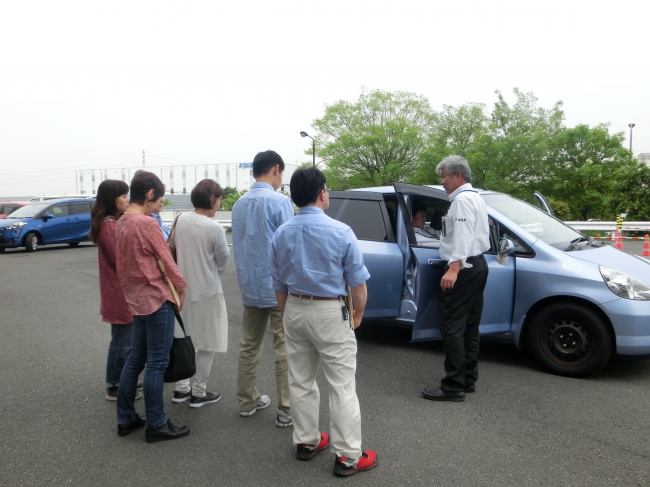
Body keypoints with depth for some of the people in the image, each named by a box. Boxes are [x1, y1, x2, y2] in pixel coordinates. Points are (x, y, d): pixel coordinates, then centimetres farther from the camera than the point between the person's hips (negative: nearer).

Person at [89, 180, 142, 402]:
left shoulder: (113, 223, 12)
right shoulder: (109, 226, -19)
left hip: (120, 292, 10)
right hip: (120, 293, -10)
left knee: (121, 341, 19)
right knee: (123, 342, 2)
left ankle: (119, 382, 31)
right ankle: (116, 387, 15)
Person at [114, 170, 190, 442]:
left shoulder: (121, 223, 9)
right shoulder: (147, 223, -18)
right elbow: (167, 262, -12)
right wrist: (181, 289, 1)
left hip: (136, 300, 9)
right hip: (157, 299, -9)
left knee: (136, 358, 18)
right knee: (156, 364, 1)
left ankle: (125, 419, 28)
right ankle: (156, 425, 12)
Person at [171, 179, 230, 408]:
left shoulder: (180, 220, -2)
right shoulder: (214, 228, -19)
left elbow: (176, 250, 8)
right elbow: (223, 263, -9)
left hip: (184, 289, 6)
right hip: (206, 291, -6)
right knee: (207, 344, 8)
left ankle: (181, 389, 29)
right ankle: (198, 393, 18)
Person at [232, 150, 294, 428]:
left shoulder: (239, 205, 7)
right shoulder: (280, 202, -14)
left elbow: (238, 247, 12)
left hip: (249, 287, 7)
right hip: (278, 287, -6)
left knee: (249, 345, 16)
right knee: (284, 349, 2)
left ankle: (247, 401, 28)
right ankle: (286, 410, 9)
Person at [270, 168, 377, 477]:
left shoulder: (282, 234, 1)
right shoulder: (340, 231, -13)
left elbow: (278, 283, 8)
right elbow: (358, 281, -8)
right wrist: (358, 314, 7)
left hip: (294, 309, 5)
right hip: (329, 312, -5)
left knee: (300, 381, 17)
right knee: (342, 385, 3)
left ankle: (306, 441, 31)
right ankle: (348, 457, 11)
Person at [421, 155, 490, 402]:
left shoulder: (462, 199, -12)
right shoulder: (476, 197, 21)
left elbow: (463, 236, -25)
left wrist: (454, 268, -33)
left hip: (463, 268, -11)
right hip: (477, 264, 11)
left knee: (452, 328, -10)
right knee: (470, 326, 14)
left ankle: (454, 386, -7)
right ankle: (468, 379, 21)